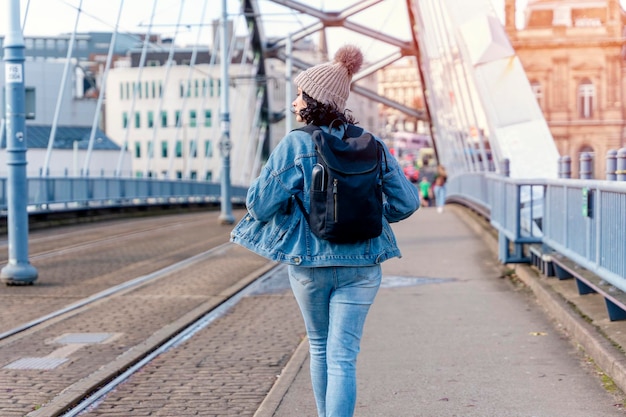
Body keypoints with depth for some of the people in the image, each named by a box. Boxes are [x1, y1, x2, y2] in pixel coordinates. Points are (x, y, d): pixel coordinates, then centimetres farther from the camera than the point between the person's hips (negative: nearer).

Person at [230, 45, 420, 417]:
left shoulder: (296, 144, -11)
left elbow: (261, 204, -13)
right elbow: (406, 203, 4)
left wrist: (256, 190, 10)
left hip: (310, 263, -1)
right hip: (361, 264, 1)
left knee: (320, 348, 20)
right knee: (343, 357, 0)